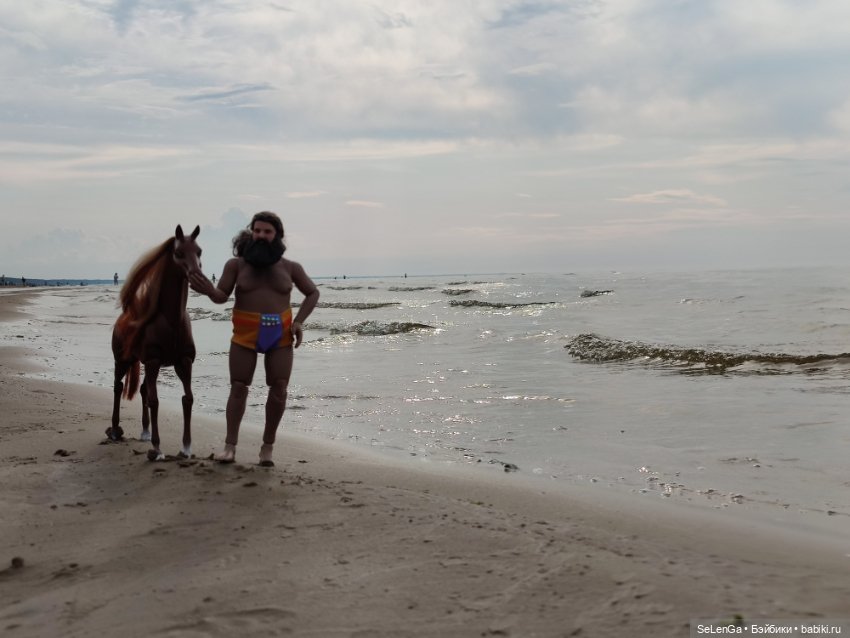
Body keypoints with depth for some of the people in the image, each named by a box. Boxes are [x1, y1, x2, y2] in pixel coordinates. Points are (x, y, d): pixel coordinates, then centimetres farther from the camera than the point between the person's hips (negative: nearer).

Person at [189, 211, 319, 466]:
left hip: (280, 335, 1)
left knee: (279, 389, -3)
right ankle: (230, 447, 5)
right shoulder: (236, 264, 0)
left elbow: (312, 293, 15)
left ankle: (268, 447, 9)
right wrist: (208, 290, -26)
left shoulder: (290, 267, 4)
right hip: (245, 335, -1)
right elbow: (222, 296, -2)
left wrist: (299, 321, 1)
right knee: (238, 387, -1)